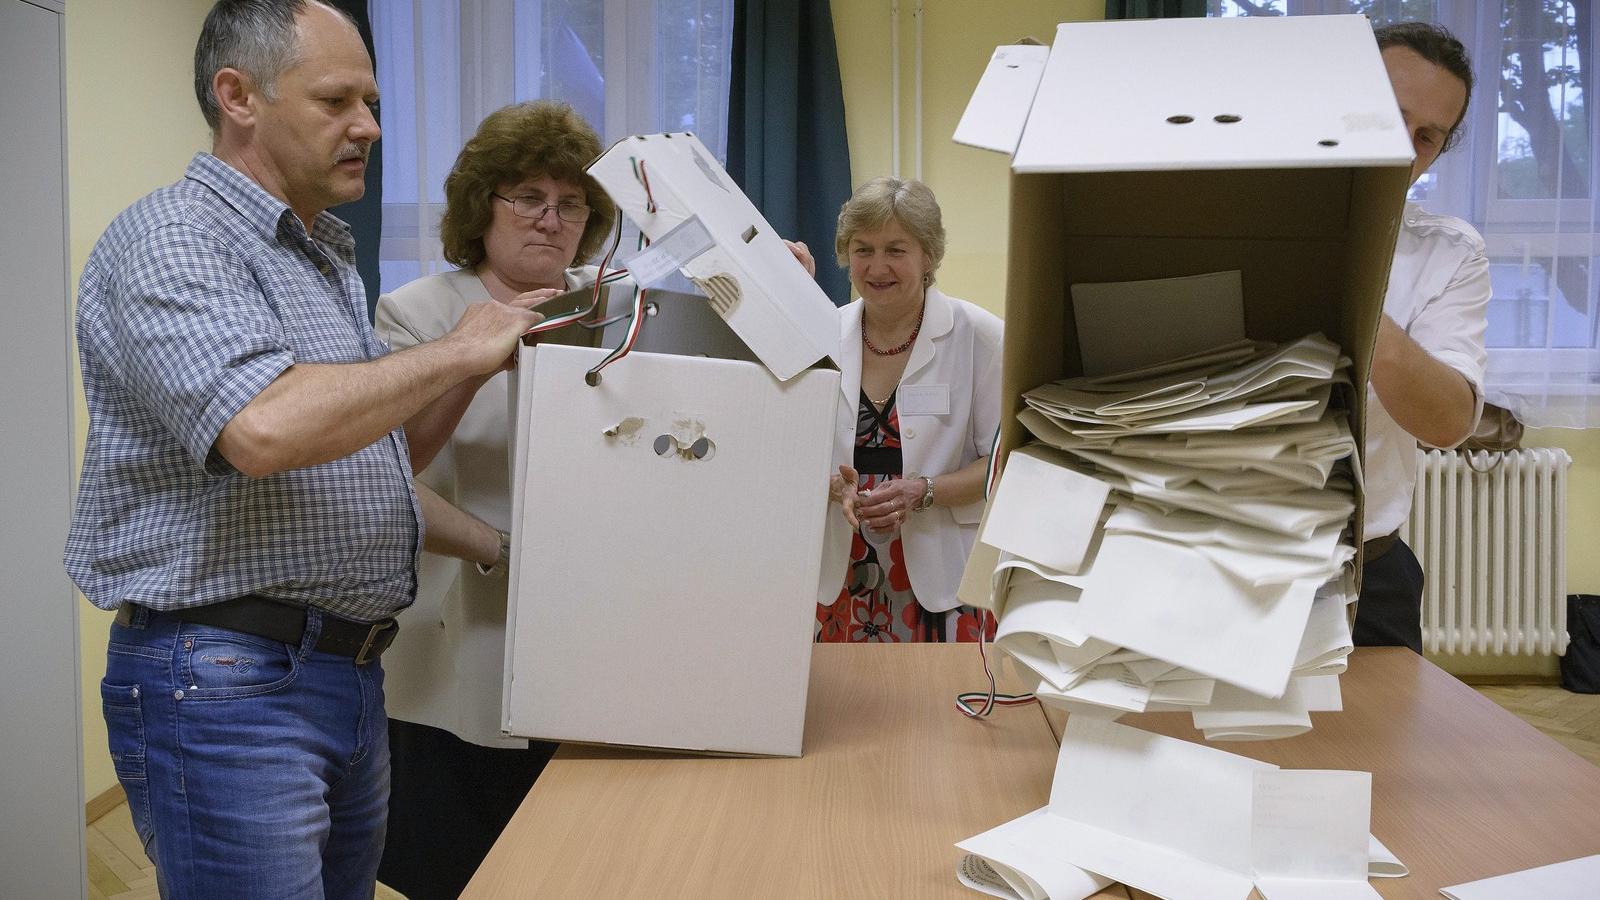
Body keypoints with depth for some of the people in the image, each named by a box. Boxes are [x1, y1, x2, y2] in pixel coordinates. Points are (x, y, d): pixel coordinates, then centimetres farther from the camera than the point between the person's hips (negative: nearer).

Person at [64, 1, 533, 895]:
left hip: (352, 675, 9)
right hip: (223, 682, -8)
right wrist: (457, 353, -18)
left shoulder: (329, 260, 17)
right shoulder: (170, 240, -12)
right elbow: (264, 428, -30)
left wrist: (503, 548, 16)